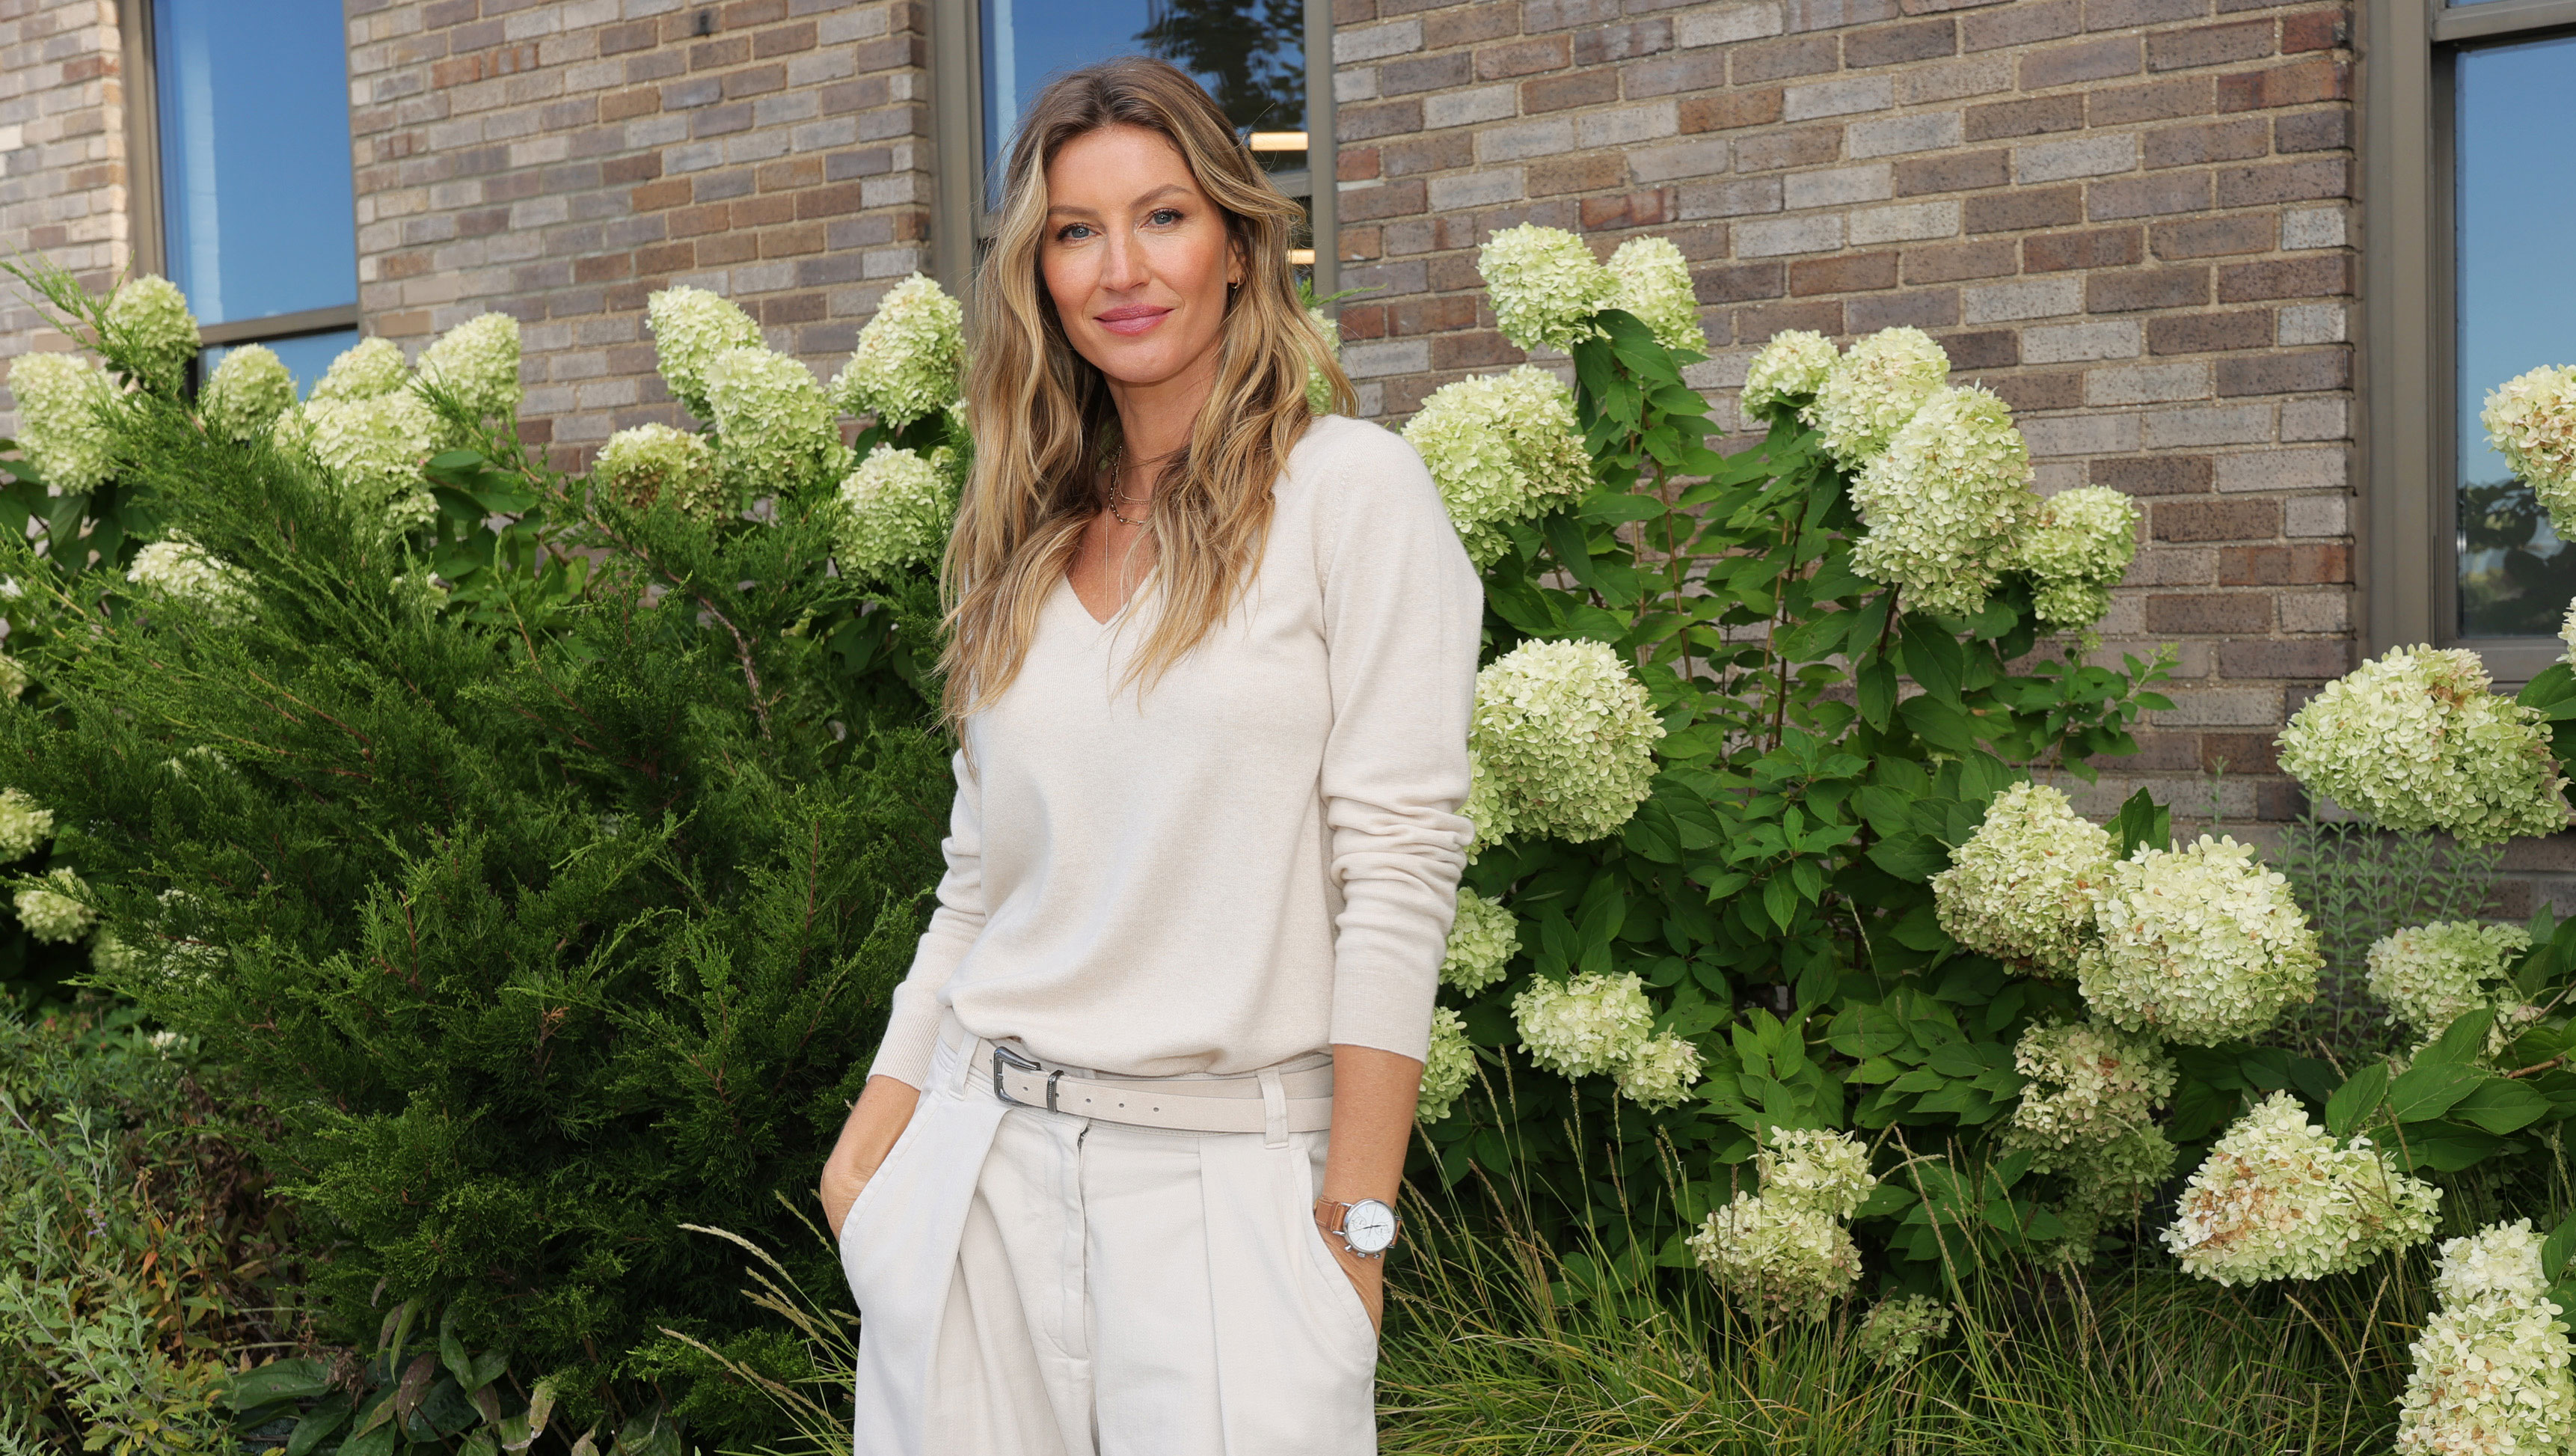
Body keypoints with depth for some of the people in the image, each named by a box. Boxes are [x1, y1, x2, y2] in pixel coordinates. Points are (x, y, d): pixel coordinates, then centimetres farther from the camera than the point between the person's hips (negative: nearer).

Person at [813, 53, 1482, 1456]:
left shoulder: (1351, 487, -5)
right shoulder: (1025, 536, 11)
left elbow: (1399, 865, -10)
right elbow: (981, 875, 14)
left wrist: (1355, 1222, -12)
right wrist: (872, 1143, 8)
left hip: (1232, 1176, -4)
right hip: (982, 1159, 5)